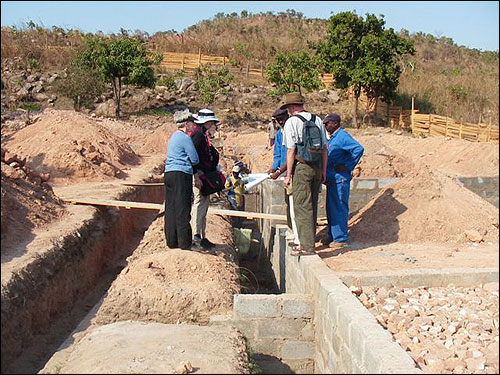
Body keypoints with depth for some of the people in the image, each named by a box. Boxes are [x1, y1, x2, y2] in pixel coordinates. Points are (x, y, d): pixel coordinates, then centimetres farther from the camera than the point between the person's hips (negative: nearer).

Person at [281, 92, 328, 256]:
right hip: (317, 166, 6)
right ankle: (308, 241, 25)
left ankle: (307, 246, -2)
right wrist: (323, 171, 17)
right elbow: (324, 148, 12)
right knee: (312, 206, 14)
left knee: (302, 207, -2)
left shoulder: (291, 122, -7)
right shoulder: (317, 120, 11)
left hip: (301, 167, -6)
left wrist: (288, 175, -7)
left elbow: (291, 151, -11)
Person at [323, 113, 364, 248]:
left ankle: (341, 239, 0)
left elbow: (359, 149, -26)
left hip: (339, 179, -10)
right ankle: (332, 236, 24)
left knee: (339, 209, -6)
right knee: (331, 208, 15)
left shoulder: (342, 136, -14)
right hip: (332, 179, 10)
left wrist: (348, 167, -20)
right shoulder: (333, 137, 17)